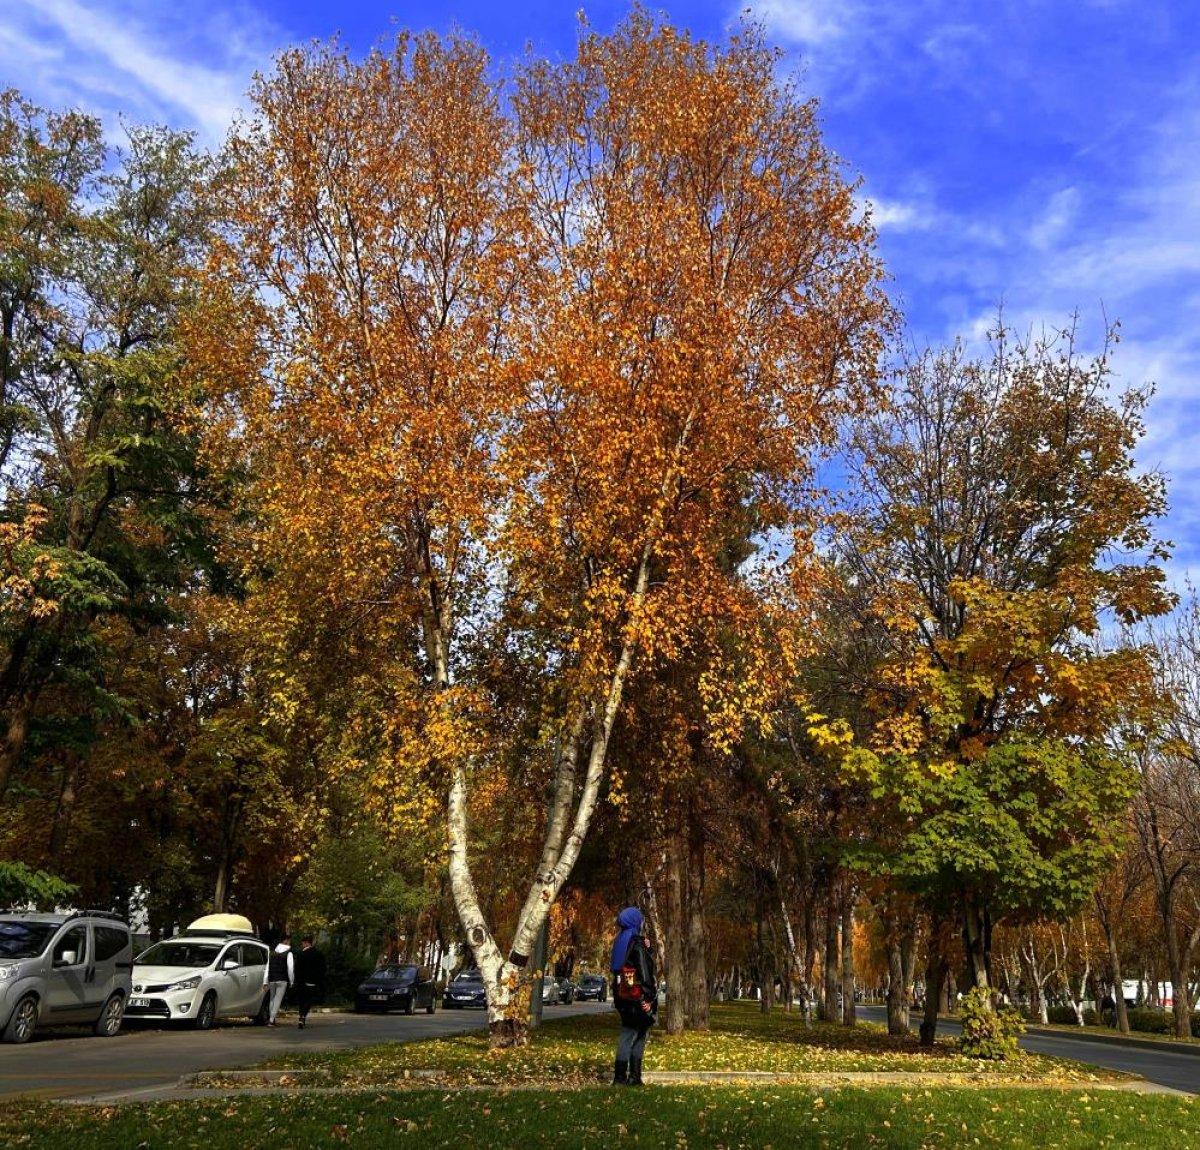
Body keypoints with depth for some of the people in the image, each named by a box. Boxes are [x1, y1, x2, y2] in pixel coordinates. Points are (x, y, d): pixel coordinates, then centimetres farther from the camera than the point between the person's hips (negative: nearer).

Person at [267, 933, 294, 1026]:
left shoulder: (273, 953, 11)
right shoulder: (288, 953, -6)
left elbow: (268, 967, 10)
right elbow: (290, 969, -10)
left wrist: (266, 981, 11)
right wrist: (291, 981, 0)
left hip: (272, 980, 5)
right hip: (282, 980, -5)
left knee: (272, 999, 19)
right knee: (278, 999, -2)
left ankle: (270, 1018, 23)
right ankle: (271, 1020, -8)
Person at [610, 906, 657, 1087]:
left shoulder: (620, 942, 12)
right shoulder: (636, 943, -14)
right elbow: (644, 971, -17)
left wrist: (647, 948, 9)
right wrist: (650, 995, -14)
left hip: (622, 995, 8)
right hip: (637, 996, -8)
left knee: (629, 1033, 13)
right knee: (630, 1035, -2)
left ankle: (635, 1076, 14)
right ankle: (620, 1077, 0)